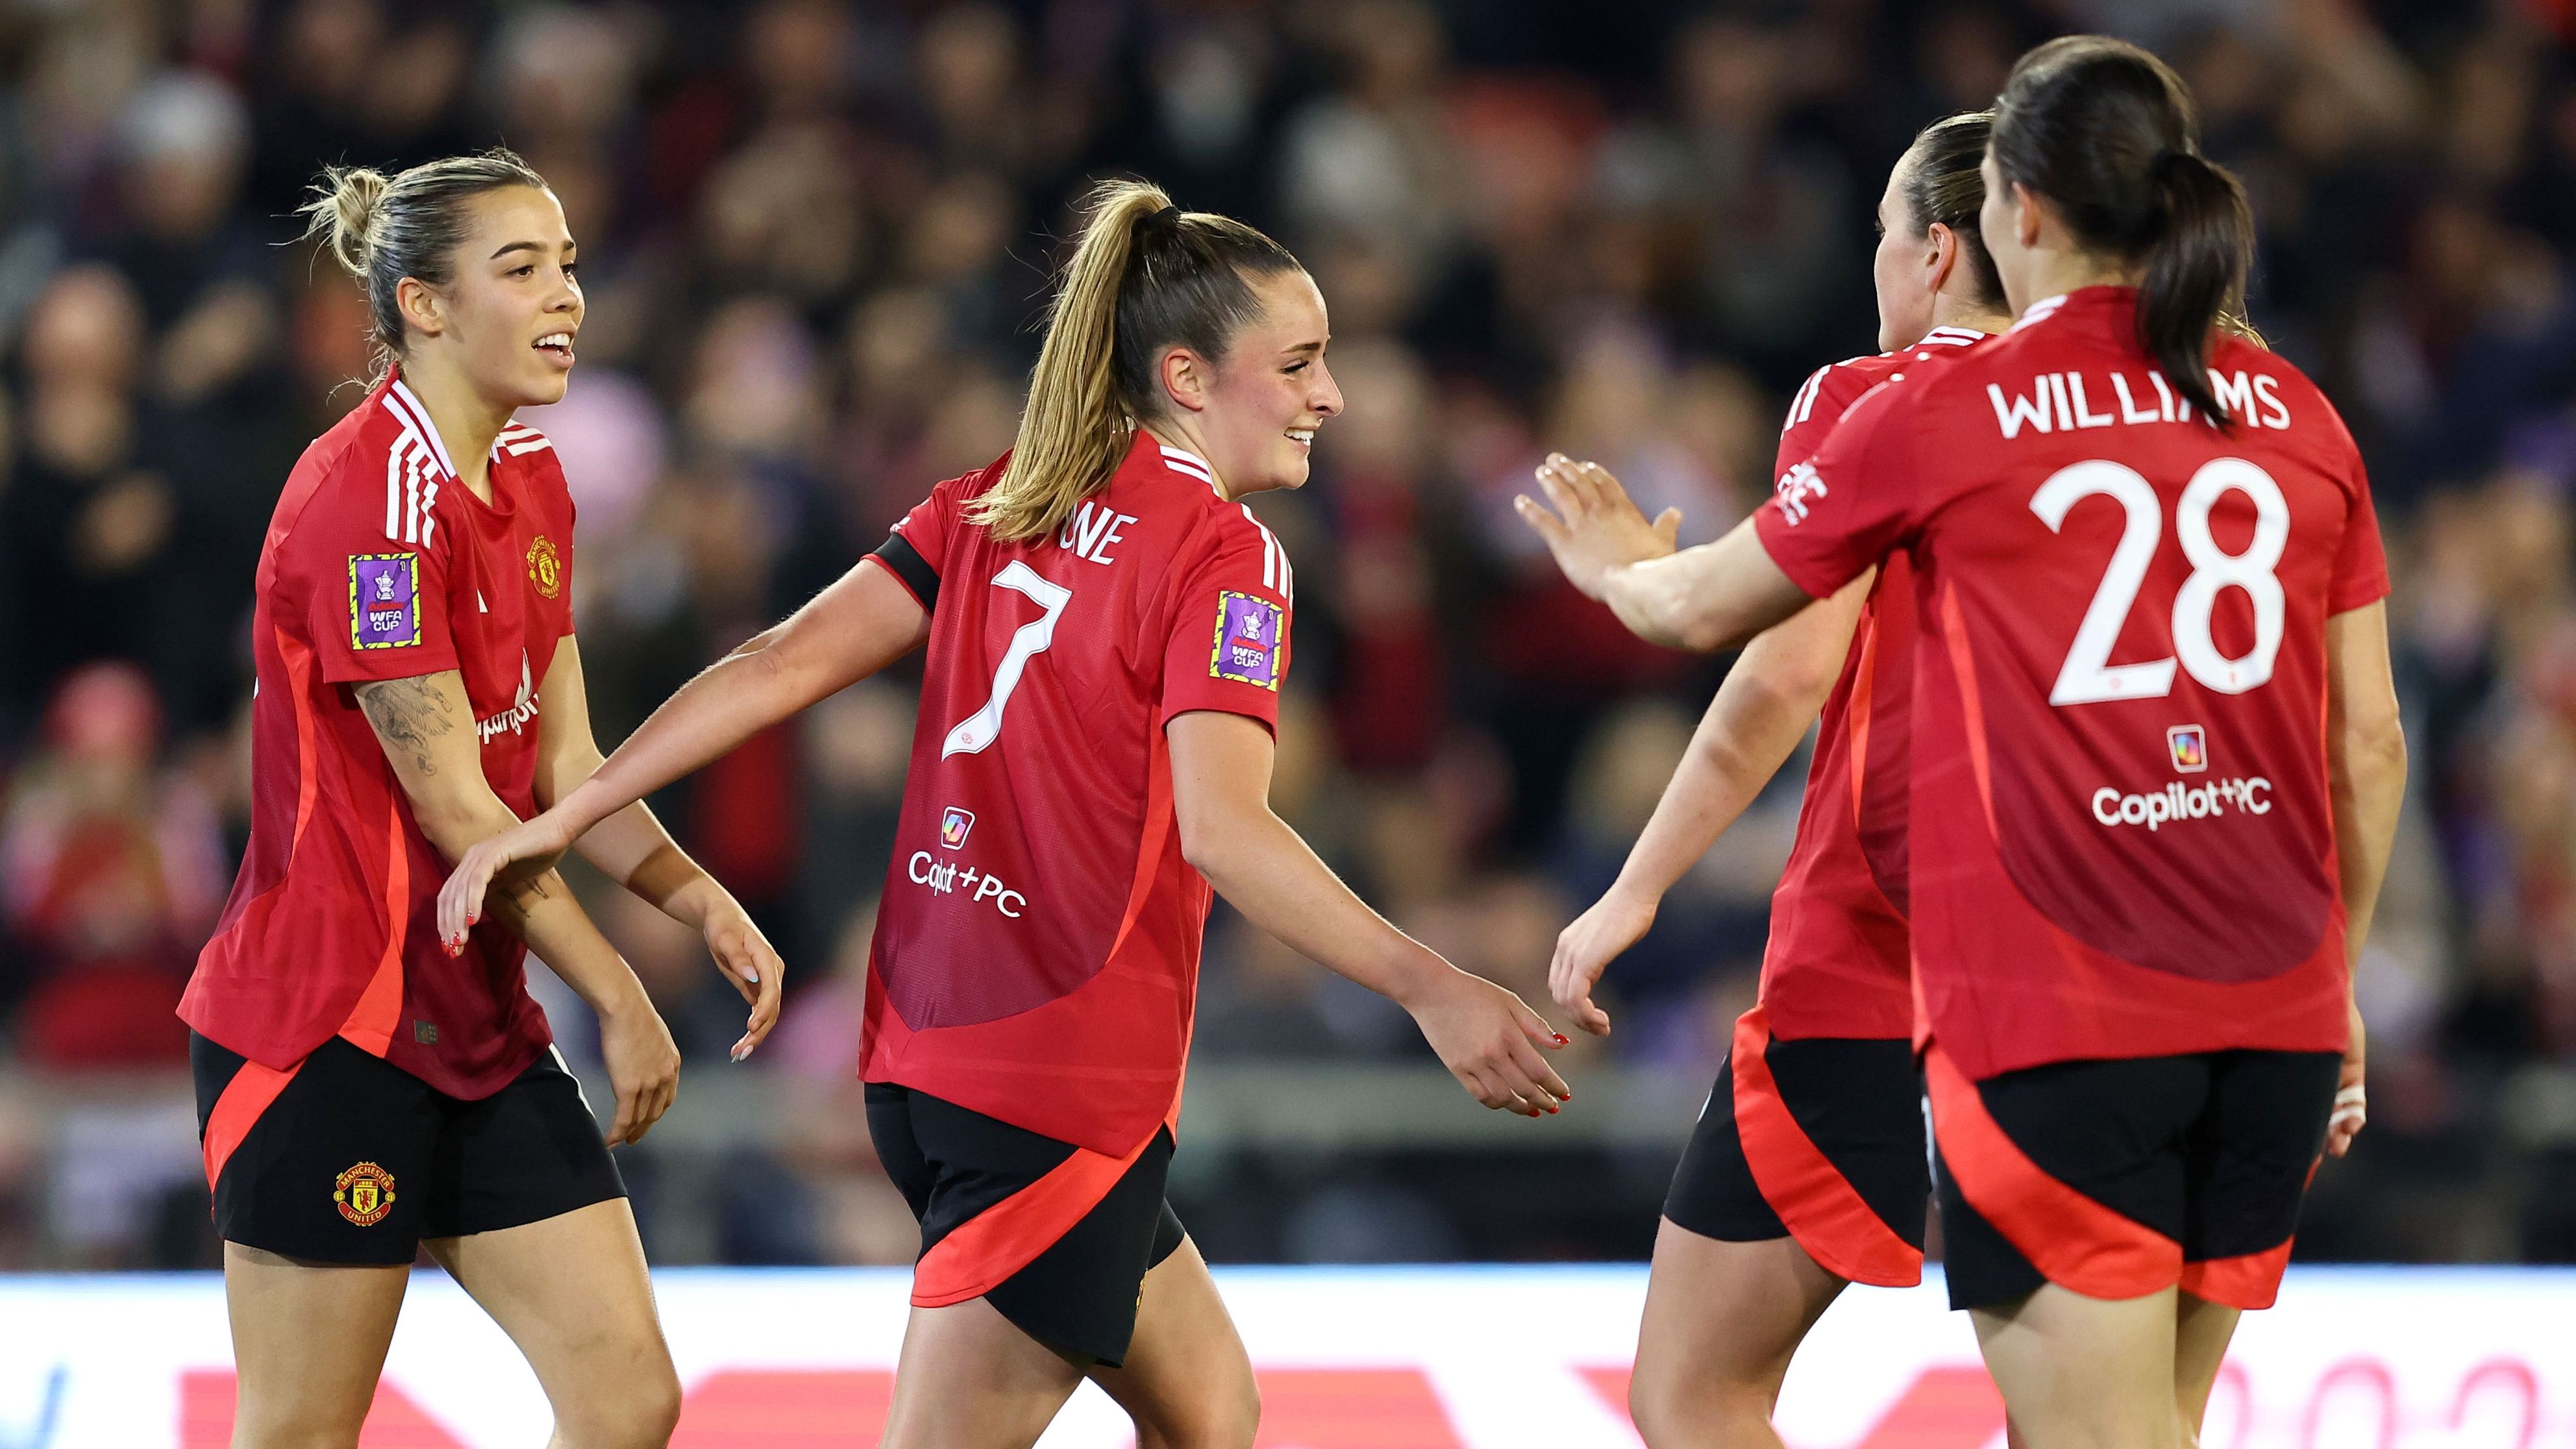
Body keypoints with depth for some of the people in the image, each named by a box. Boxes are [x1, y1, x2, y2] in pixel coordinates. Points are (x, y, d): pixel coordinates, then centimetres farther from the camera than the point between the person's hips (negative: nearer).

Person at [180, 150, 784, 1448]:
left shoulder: (530, 481, 11)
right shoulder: (371, 498, -18)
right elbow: (452, 808, -17)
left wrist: (703, 904, -5)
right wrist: (620, 999, -11)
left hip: (483, 1025, 9)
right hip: (325, 1032, -9)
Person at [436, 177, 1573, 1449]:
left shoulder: (1005, 505, 11)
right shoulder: (1225, 552, -11)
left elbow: (786, 663, 5)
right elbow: (1220, 830, -23)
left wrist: (567, 814, 6)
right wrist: (1428, 988, -28)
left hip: (926, 1064, 9)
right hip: (1064, 1093, -9)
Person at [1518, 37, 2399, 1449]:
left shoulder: (1942, 413, -1)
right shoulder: (2296, 416, 9)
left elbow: (1707, 605, 14)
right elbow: (2370, 741, 11)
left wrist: (1620, 566, 36)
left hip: (2053, 1021, -5)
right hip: (2275, 1016, 5)